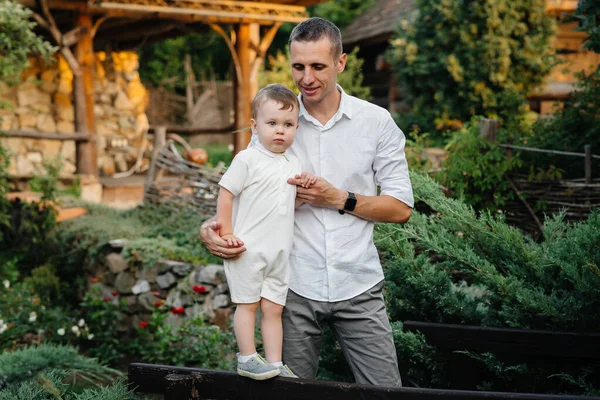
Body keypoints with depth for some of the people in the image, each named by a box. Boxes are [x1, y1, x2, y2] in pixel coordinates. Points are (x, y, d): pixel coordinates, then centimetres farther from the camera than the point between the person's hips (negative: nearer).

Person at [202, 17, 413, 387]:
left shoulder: (376, 121, 0)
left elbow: (401, 208, 1)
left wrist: (340, 199, -13)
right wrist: (211, 228, -17)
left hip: (359, 289, 0)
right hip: (296, 289, 0)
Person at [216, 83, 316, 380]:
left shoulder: (293, 164, 12)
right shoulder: (247, 160, -9)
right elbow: (226, 194, -9)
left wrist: (305, 188, 1)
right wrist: (227, 233, -13)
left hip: (279, 252, 6)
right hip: (249, 248, -6)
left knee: (273, 308, 9)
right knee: (247, 303, 1)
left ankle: (274, 364, 13)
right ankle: (247, 360, 9)